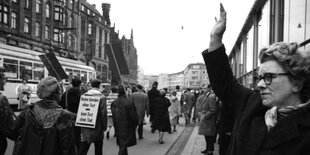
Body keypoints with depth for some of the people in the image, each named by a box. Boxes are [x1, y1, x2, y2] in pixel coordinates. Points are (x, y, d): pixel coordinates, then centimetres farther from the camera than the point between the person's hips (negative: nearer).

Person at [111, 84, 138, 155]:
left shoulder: (113, 103, -3)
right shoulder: (129, 103, -22)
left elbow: (113, 115, 7)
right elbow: (133, 116, -16)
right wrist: (136, 123, 3)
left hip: (118, 128, 6)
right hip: (127, 127, -6)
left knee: (122, 145, 20)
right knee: (124, 146, 2)